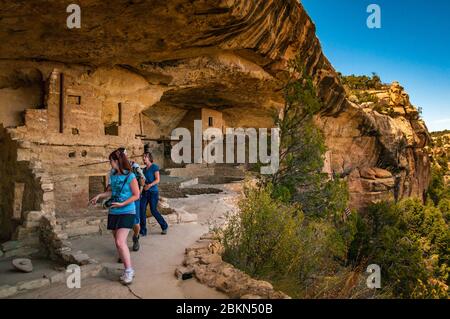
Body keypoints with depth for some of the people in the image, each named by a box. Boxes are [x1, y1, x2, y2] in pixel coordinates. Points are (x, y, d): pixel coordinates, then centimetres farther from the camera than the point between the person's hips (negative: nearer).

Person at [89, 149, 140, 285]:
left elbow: (136, 195, -11)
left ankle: (129, 270, 0)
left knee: (120, 241, -15)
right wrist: (99, 196, 4)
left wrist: (122, 204, -19)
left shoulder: (130, 176, -13)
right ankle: (128, 270, 22)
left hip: (126, 212, -7)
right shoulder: (112, 175, 5)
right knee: (119, 242, 9)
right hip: (113, 213, 7)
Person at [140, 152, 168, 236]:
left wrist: (150, 185, -27)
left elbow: (157, 180, -13)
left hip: (153, 192, -6)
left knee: (153, 211, -2)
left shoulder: (154, 167, -5)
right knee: (142, 210, -4)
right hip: (145, 192, 6)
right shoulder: (144, 169, 15)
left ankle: (164, 226, 20)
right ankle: (143, 231, 5)